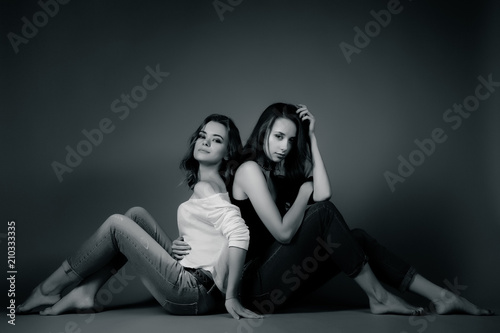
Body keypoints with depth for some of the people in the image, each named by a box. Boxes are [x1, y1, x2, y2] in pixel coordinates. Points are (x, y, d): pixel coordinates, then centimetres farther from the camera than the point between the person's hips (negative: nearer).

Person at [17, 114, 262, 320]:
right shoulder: (214, 184, 15)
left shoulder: (204, 186, -12)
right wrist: (180, 245, 1)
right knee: (136, 215, 9)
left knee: (116, 224, -4)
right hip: (192, 280, 8)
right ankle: (85, 292, 8)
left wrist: (231, 296, -23)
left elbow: (239, 233, -26)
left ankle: (49, 290, 10)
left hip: (194, 294, -8)